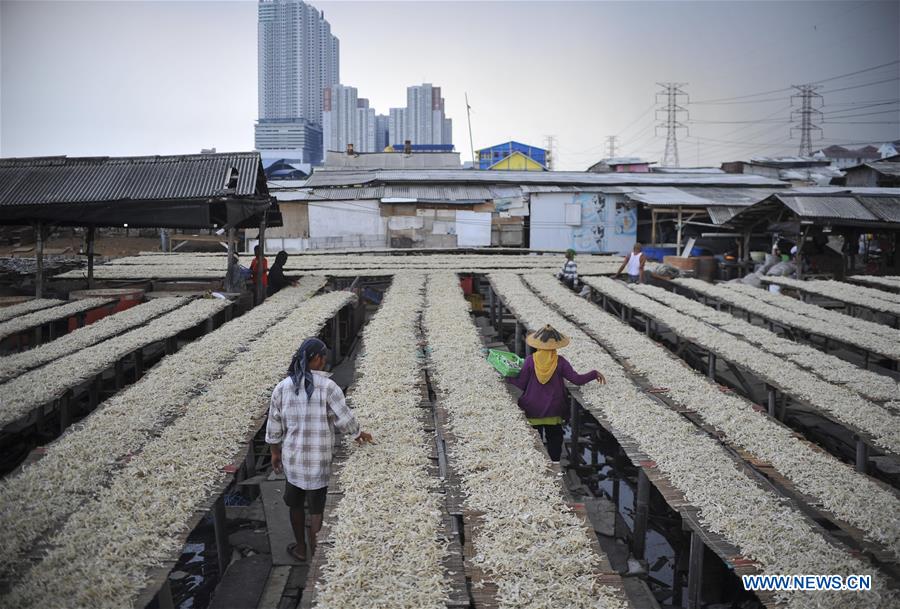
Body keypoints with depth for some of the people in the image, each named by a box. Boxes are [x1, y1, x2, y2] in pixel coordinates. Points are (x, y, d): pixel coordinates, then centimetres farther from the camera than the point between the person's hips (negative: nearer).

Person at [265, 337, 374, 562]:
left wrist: (275, 453, 14)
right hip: (320, 460, -3)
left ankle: (300, 548, 38)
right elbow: (344, 419, -12)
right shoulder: (328, 387, -17)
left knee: (295, 503, 22)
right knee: (317, 508, 11)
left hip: (293, 458, 3)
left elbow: (274, 426, 1)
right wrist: (359, 434, 8)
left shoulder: (282, 387, -6)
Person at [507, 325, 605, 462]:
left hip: (533, 410, 0)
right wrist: (594, 374, 1)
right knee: (554, 441, 17)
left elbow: (521, 384, -9)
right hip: (553, 410, 0)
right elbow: (577, 379, -12)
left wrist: (507, 376, 4)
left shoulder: (530, 360, -13)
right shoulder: (560, 361, -12)